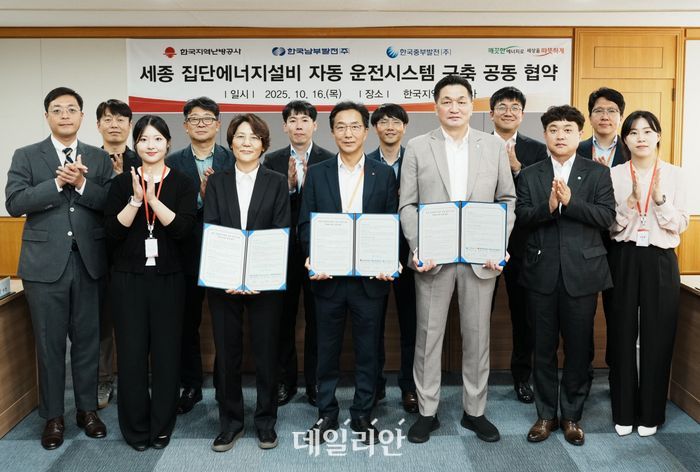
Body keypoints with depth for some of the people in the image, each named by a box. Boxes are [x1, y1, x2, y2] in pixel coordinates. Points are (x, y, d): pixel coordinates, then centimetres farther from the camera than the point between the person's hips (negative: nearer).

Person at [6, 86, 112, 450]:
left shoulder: (99, 158, 8)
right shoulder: (26, 156, 4)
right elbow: (14, 202, -8)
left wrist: (81, 184, -16)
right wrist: (58, 182, -16)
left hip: (89, 262, 1)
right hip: (45, 262, -1)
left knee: (87, 339, 9)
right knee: (50, 343, 7)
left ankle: (87, 409, 25)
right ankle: (52, 416, 22)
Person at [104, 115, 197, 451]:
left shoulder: (182, 184, 3)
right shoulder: (122, 183, 6)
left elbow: (183, 229, -11)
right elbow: (112, 231, -4)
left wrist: (153, 199, -17)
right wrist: (136, 199, -14)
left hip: (168, 278, 0)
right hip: (128, 278, 1)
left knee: (166, 352, 4)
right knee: (131, 353, 4)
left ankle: (161, 426, 21)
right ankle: (135, 427, 21)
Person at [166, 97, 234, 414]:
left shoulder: (233, 161, 2)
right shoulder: (173, 163, 3)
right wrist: (201, 196, -20)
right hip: (188, 254, 1)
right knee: (188, 323, 11)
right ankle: (191, 386, 26)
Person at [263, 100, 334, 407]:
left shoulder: (329, 161, 0)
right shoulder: (272, 161, 5)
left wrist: (307, 182, -19)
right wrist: (289, 184, -17)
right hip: (284, 249, 2)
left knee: (316, 318, 7)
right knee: (284, 318, 10)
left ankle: (315, 382, 20)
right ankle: (285, 380, 24)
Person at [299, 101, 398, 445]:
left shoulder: (384, 174, 4)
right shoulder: (317, 174, 5)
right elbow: (305, 223, 3)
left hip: (370, 276, 0)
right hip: (328, 276, 0)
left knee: (368, 350, 9)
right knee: (327, 349, 11)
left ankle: (362, 414, 25)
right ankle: (327, 413, 27)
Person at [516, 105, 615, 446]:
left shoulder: (598, 173, 5)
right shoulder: (529, 175, 7)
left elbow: (606, 216, -7)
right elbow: (522, 217, -3)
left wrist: (569, 202, -18)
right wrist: (548, 206, -21)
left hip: (582, 272, 0)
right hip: (541, 272, 1)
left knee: (578, 348, 7)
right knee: (543, 347, 9)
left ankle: (572, 415, 23)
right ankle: (546, 414, 23)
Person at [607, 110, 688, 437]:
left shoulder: (674, 175, 4)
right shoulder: (614, 175, 3)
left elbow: (680, 225, 0)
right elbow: (610, 225, 0)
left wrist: (660, 200, -15)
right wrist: (630, 203, -16)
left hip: (660, 261, 0)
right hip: (624, 259, 0)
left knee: (657, 336, 3)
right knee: (622, 334, 4)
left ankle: (650, 413, 18)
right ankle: (623, 412, 18)